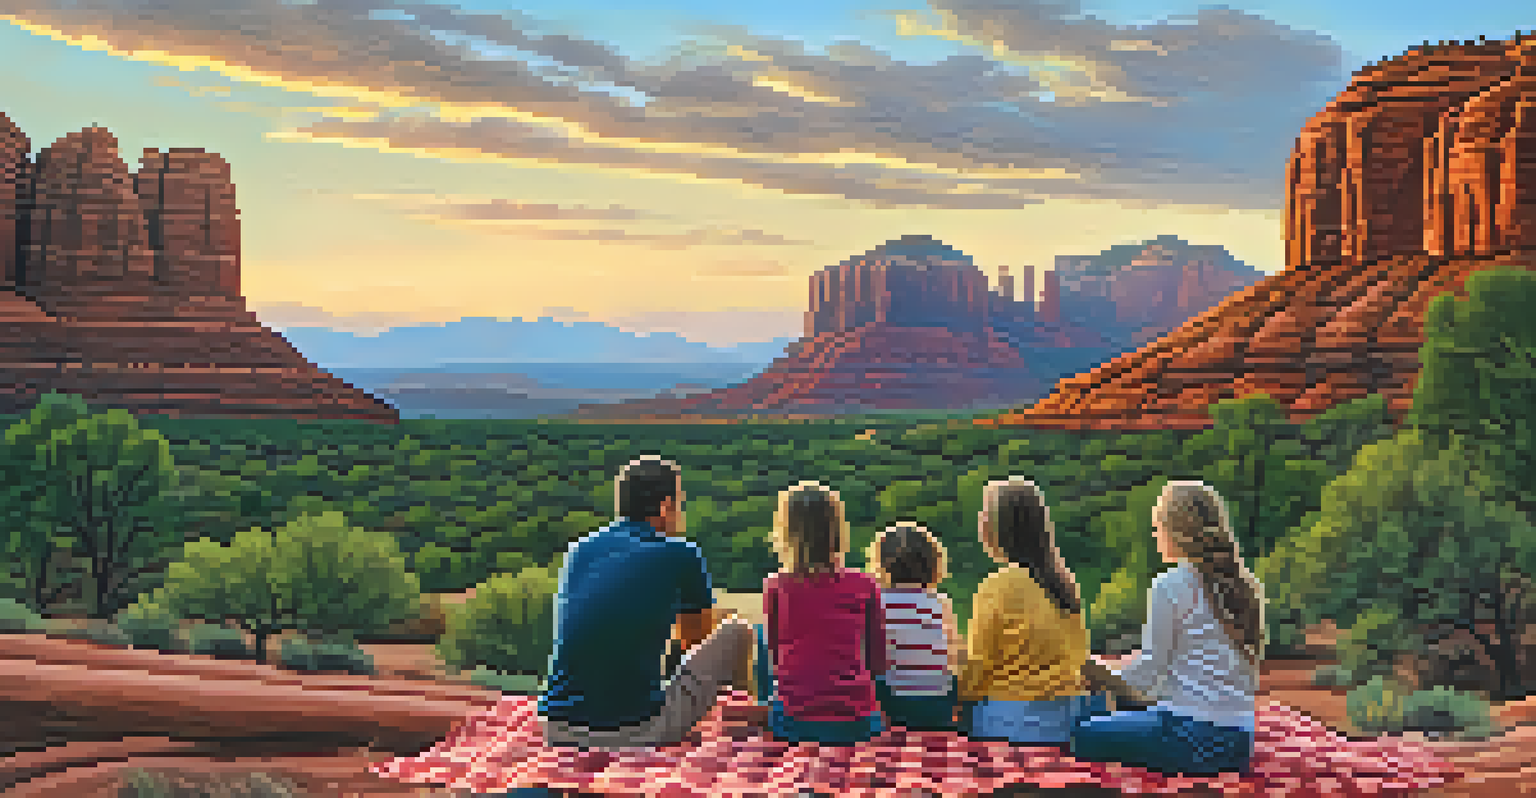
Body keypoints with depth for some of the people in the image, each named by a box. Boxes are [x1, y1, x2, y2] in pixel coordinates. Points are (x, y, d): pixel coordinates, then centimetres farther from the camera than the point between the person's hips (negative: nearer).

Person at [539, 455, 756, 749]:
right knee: (737, 631, 11)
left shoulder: (577, 551, 11)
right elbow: (697, 640, 15)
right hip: (637, 733, -5)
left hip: (559, 730, 5)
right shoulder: (682, 555, -1)